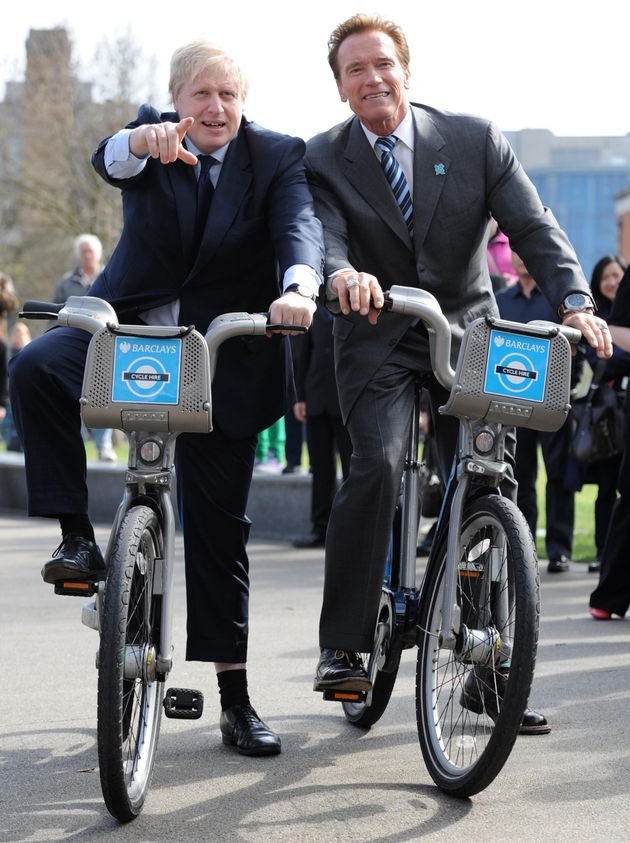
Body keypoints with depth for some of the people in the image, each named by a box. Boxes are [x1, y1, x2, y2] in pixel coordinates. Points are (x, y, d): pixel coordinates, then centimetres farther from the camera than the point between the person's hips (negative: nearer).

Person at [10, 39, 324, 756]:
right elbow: (108, 162, -22)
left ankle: (235, 697, 10)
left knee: (218, 526, 2)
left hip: (222, 358, -1)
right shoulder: (153, 135, 0)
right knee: (35, 369, -30)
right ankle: (76, 536, -16)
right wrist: (141, 143, -48)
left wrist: (299, 287, -43)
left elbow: (299, 224, -20)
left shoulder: (277, 157, -2)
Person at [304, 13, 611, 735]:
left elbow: (533, 228, -7)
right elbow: (321, 236, -17)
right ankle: (342, 645, -15)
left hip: (466, 331, 1)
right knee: (376, 465, -24)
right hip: (377, 336, -1)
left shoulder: (475, 140, -1)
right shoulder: (324, 159, -2)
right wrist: (340, 273, -42)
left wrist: (574, 301, -25)